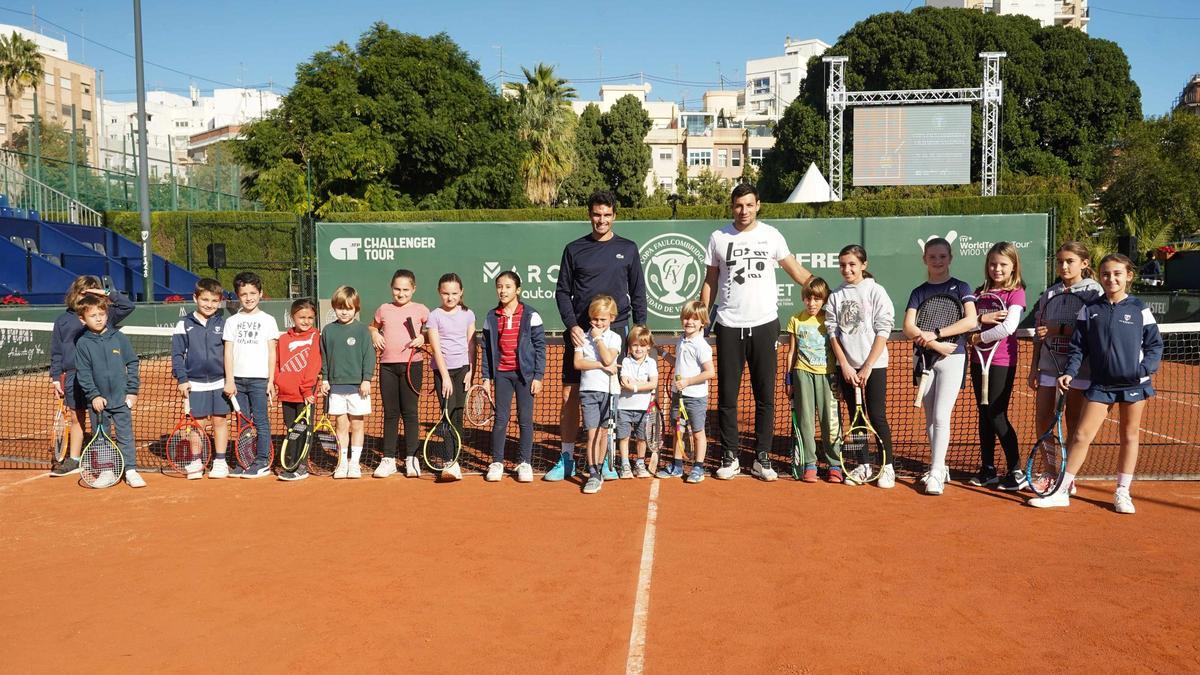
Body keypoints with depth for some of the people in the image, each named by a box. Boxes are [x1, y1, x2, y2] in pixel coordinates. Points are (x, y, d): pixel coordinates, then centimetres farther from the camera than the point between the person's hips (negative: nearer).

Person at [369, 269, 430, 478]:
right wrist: (374, 335, 5)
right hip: (387, 365, 3)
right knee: (390, 413, 7)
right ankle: (388, 459, 13)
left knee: (410, 412, 1)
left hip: (412, 364, -2)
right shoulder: (383, 310, 11)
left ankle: (411, 458, 9)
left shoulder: (421, 310, 3)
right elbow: (373, 326, 26)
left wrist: (423, 338, -10)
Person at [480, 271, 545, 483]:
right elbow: (487, 349, 10)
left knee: (525, 419, 4)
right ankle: (496, 462, 14)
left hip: (525, 373, -2)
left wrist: (538, 376, -7)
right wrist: (486, 377, 6)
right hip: (502, 374, 2)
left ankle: (525, 463, 13)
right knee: (500, 419, 4)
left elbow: (540, 347, -3)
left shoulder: (530, 315, -3)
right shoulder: (491, 317, 6)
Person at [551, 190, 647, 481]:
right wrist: (571, 325, -9)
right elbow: (562, 291, 6)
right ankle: (567, 459, 12)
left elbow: (638, 294, 9)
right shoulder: (574, 249, 7)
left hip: (616, 332, 0)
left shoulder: (628, 249, 8)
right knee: (569, 396, 1)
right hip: (579, 333, 0)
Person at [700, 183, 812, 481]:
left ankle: (762, 458, 13)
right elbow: (710, 281, 10)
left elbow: (796, 271, 8)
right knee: (727, 395, 3)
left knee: (765, 396, 4)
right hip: (729, 326, 0)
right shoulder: (718, 238, 5)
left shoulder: (771, 235, 4)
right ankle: (730, 457, 14)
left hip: (764, 325, 0)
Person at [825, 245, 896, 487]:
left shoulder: (876, 292, -3)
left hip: (874, 365, -3)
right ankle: (863, 466, 18)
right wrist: (845, 366, -4)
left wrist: (868, 367, -11)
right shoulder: (836, 296, 6)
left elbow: (883, 331, -7)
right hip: (847, 367, 4)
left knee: (877, 417, -3)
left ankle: (888, 467, 9)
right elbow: (832, 332, 5)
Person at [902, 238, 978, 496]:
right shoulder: (919, 292, 9)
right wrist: (935, 344, -18)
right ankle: (939, 467, 20)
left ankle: (936, 474, -9)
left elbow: (971, 321, -13)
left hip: (952, 358, -4)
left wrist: (935, 334, -18)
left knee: (941, 417, -11)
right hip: (923, 358, 4)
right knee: (930, 419, 9)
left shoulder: (960, 288, 3)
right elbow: (908, 327, -4)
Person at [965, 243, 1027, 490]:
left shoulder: (1016, 293, -7)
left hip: (1002, 361, -6)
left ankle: (1016, 472, 5)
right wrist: (982, 318, -16)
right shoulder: (980, 292, 10)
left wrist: (979, 337, -10)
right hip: (978, 359, 6)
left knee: (997, 415, -6)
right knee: (984, 414, 11)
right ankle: (987, 469, 20)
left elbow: (1008, 327, -20)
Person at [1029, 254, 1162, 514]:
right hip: (1101, 383, 1)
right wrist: (1070, 372, -8)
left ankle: (1122, 493, 22)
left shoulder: (1140, 310, -1)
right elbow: (1078, 346, 4)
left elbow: (1155, 344, 3)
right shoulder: (1090, 310, 2)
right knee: (1081, 435, -3)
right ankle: (1061, 492, 4)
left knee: (1130, 436, 10)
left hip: (1134, 383, 0)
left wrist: (1145, 369, -13)